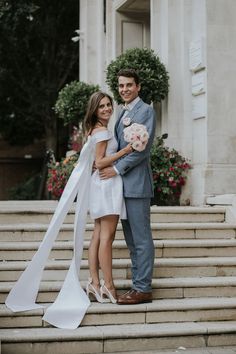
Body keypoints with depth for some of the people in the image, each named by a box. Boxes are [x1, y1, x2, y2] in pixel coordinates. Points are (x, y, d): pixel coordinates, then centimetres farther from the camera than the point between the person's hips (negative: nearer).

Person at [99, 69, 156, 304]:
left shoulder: (146, 111, -7)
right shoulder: (123, 113, 20)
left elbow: (142, 148, -15)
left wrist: (117, 168, -15)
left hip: (136, 183, -9)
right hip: (123, 184, 9)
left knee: (141, 239, -4)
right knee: (132, 240, 12)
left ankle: (143, 289, 1)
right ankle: (138, 285, 19)